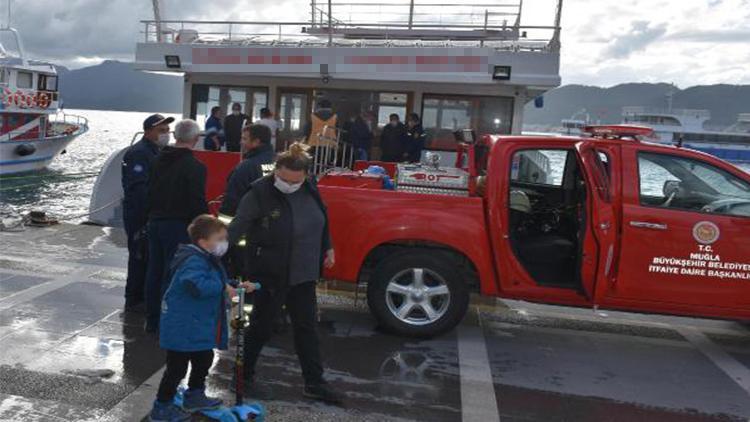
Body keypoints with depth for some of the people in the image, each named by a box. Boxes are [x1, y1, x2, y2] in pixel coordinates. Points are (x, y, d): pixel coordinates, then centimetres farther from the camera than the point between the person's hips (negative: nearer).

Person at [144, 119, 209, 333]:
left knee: (154, 271, 15)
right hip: (179, 225, -7)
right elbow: (198, 203, -18)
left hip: (155, 221, 7)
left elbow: (150, 192, 13)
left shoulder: (160, 159, 7)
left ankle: (152, 319, 26)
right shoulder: (195, 167, -15)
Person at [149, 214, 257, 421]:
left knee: (204, 359, 23)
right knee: (177, 367, 1)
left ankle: (195, 396, 41)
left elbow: (219, 282, 26)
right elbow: (197, 285, -41)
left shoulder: (208, 260, 10)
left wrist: (237, 286, 14)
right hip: (182, 328, -11)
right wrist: (223, 287, -33)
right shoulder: (194, 261, -24)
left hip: (199, 328, 11)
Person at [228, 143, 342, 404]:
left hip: (302, 275, 6)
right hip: (269, 275, -6)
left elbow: (321, 220, 13)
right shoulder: (259, 194, -19)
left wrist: (327, 248, 17)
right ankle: (245, 376, 33)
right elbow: (237, 228, -17)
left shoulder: (309, 189, -2)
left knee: (306, 328, 14)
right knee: (261, 327, 10)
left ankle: (314, 383, 26)